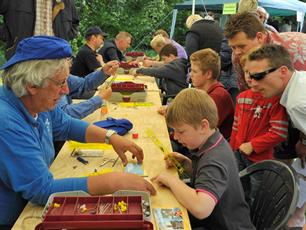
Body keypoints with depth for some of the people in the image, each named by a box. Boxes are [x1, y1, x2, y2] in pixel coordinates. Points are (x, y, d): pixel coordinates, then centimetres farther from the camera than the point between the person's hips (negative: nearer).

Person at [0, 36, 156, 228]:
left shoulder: (37, 102, -6)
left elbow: (67, 126, 13)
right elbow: (42, 190, -31)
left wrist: (111, 137, -1)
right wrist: (114, 182, -31)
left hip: (33, 204, 7)